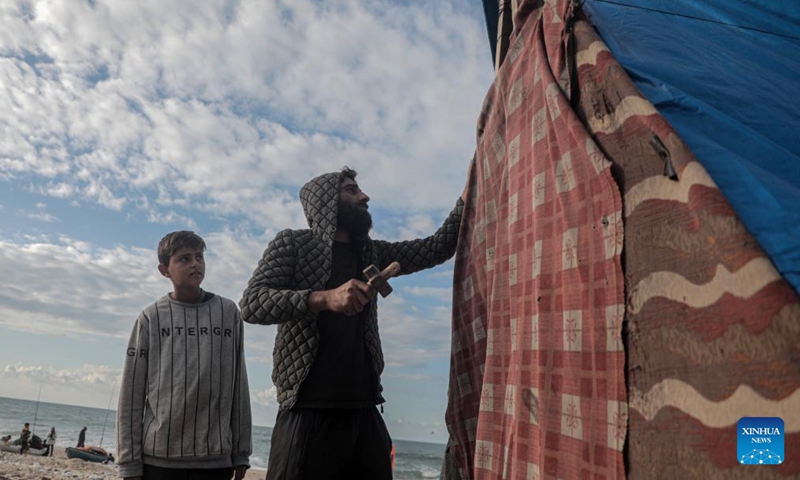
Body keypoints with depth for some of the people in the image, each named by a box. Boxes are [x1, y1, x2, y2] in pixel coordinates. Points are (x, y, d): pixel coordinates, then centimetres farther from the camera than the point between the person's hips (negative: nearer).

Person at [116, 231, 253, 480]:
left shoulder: (229, 313, 4)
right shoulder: (151, 318, 1)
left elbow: (239, 387, 6)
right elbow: (131, 395, 2)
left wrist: (241, 452, 5)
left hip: (214, 458, 1)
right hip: (158, 456, 0)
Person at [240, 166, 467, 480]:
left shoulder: (371, 252, 17)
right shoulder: (292, 243, 2)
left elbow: (438, 247, 12)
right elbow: (252, 304, -11)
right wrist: (324, 298, -25)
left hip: (364, 413, 5)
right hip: (309, 413, -4)